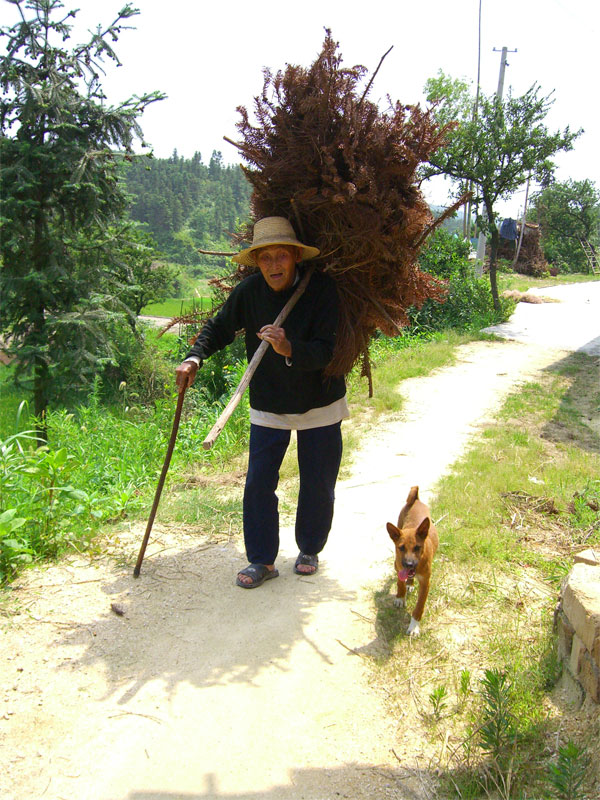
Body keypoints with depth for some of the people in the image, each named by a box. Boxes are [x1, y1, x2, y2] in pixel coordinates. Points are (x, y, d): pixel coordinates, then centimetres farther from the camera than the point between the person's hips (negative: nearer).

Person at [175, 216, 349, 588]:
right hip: (268, 405, 2)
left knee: (318, 485, 10)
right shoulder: (250, 291, -10)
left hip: (319, 405, -2)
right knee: (259, 483, 0)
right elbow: (219, 328, 4)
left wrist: (289, 348, -44)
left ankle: (309, 550, 33)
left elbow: (326, 352, -26)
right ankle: (262, 560, 16)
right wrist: (194, 358, -14)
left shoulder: (321, 288, -19)